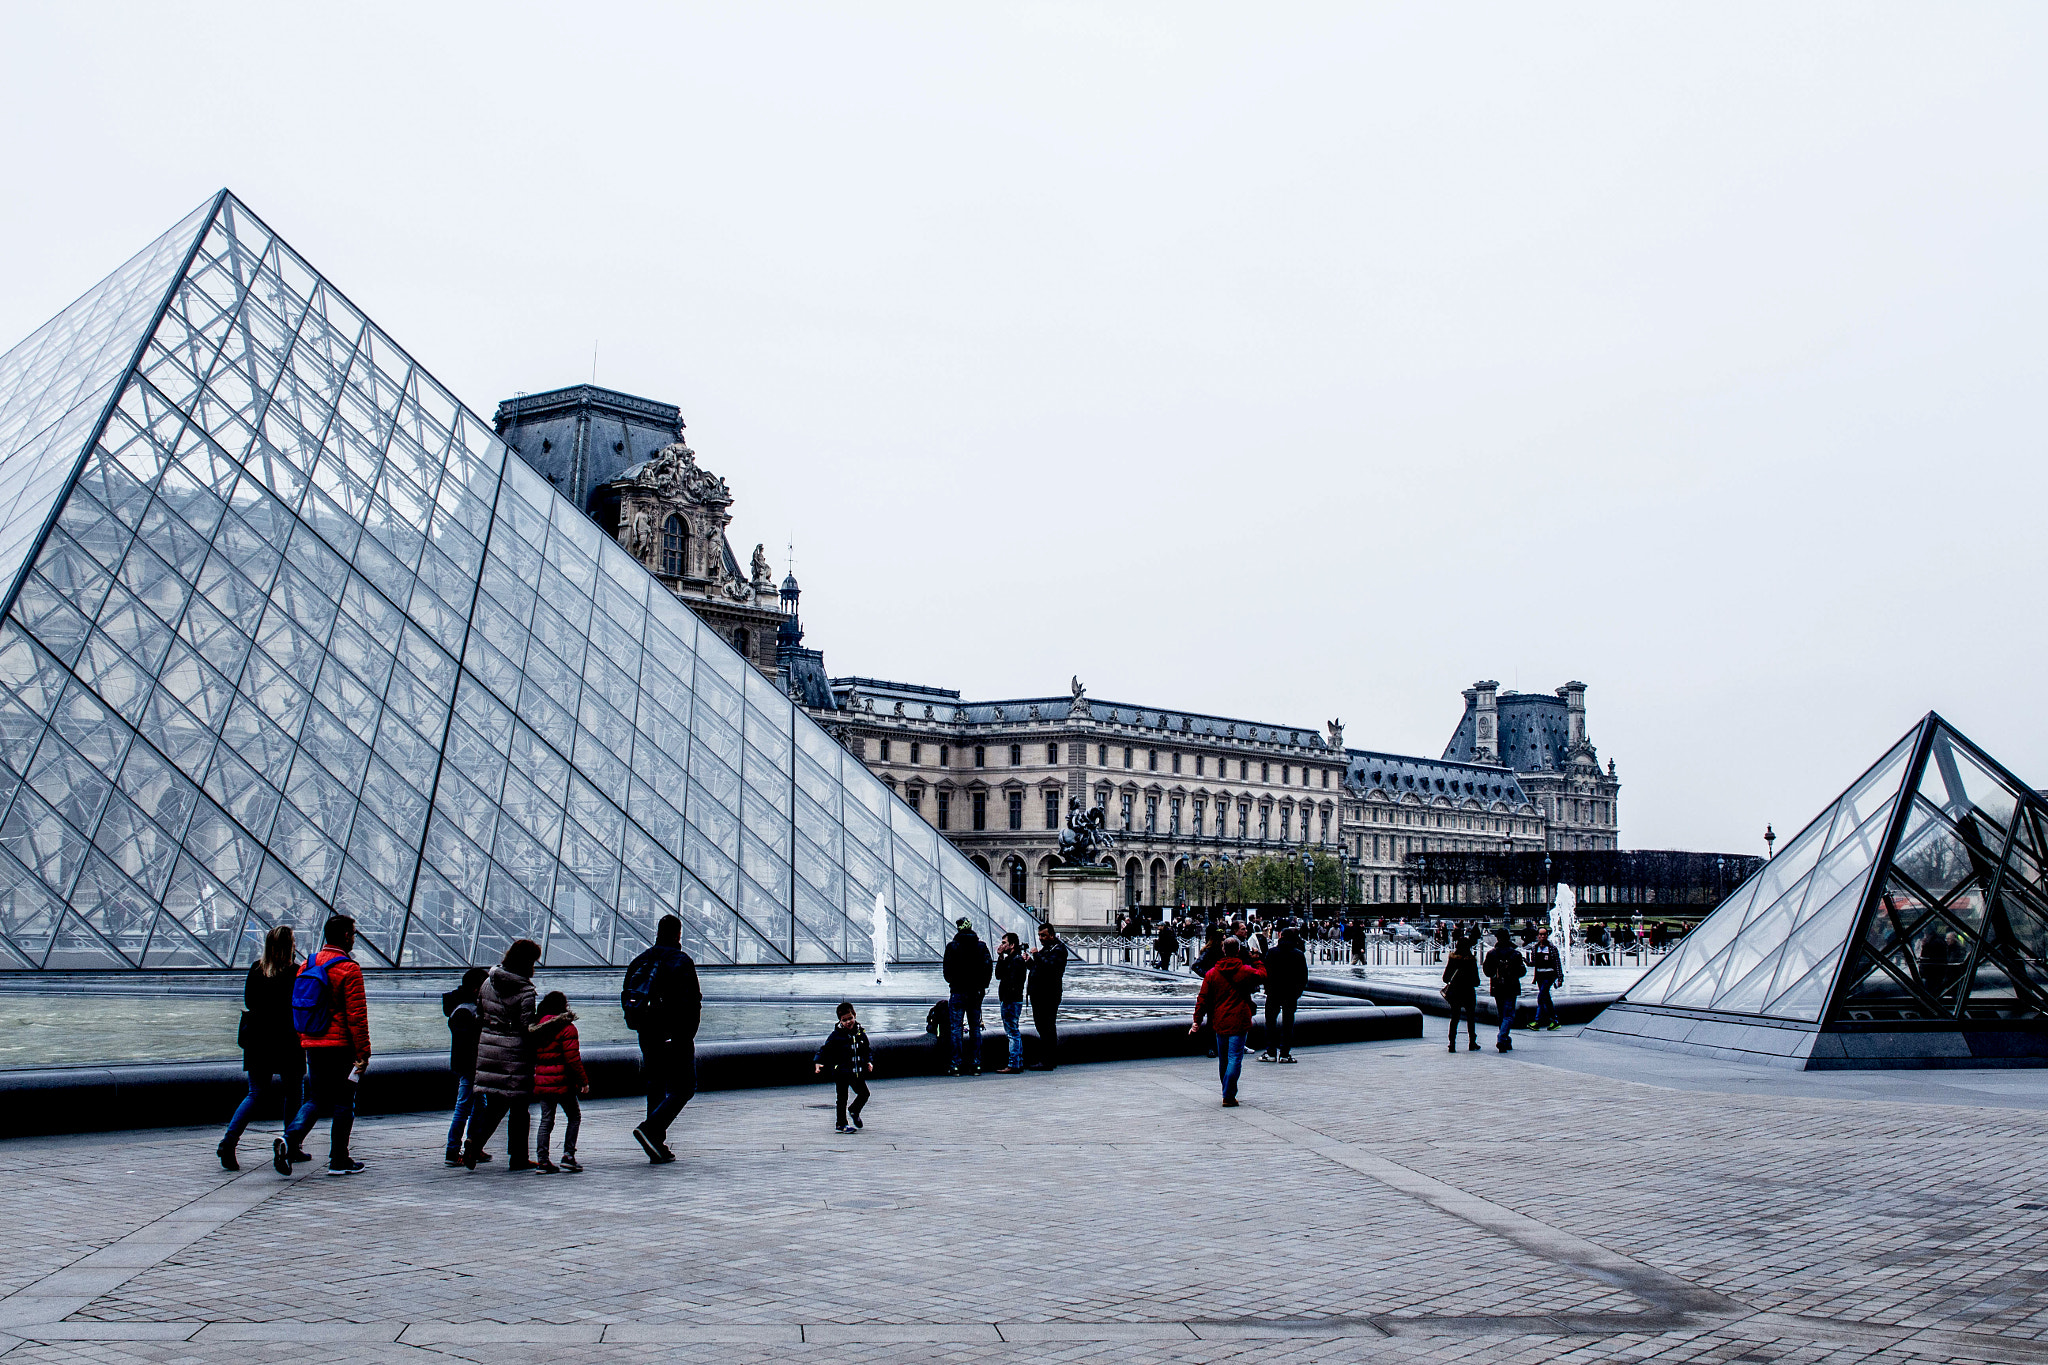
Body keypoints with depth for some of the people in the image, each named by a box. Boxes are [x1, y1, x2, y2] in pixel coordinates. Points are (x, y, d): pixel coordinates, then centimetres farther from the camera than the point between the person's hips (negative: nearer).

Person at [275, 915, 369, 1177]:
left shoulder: (307, 966, 9)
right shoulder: (348, 969, -13)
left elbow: (297, 1009, 15)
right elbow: (356, 1015, -16)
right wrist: (363, 1052, -12)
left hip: (312, 1045, 6)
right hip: (341, 1047, -6)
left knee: (316, 1099, 14)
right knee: (343, 1103, 4)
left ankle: (290, 1140, -9)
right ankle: (339, 1161, 9)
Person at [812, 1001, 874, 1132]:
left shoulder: (861, 1033, 5)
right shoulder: (836, 1035, -9)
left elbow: (867, 1050, 17)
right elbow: (824, 1049, -7)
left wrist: (869, 1061, 4)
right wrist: (818, 1062, -19)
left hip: (857, 1072, 5)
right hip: (841, 1071, -5)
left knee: (864, 1093, 9)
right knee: (842, 1098, 1)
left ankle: (854, 1112, 37)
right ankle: (841, 1124, 13)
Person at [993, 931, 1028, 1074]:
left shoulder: (1017, 960, -13)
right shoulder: (1008, 959, 17)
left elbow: (1012, 982, -19)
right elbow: (998, 975, 13)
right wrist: (1000, 958, 7)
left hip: (1013, 1001, -10)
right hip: (1007, 1000, 10)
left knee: (1013, 1033, -9)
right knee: (1014, 1033, 13)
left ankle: (1013, 1065, -9)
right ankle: (1019, 1063, 19)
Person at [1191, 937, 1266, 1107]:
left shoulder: (1212, 973, 1)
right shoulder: (1245, 971, -7)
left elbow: (1202, 998, 1)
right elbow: (1262, 974, 13)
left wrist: (1197, 1021, 5)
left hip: (1220, 1023, 4)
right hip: (1239, 1023, -4)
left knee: (1223, 1059, 16)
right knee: (1235, 1058, -4)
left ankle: (1228, 1092, 30)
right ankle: (1229, 1096, -11)